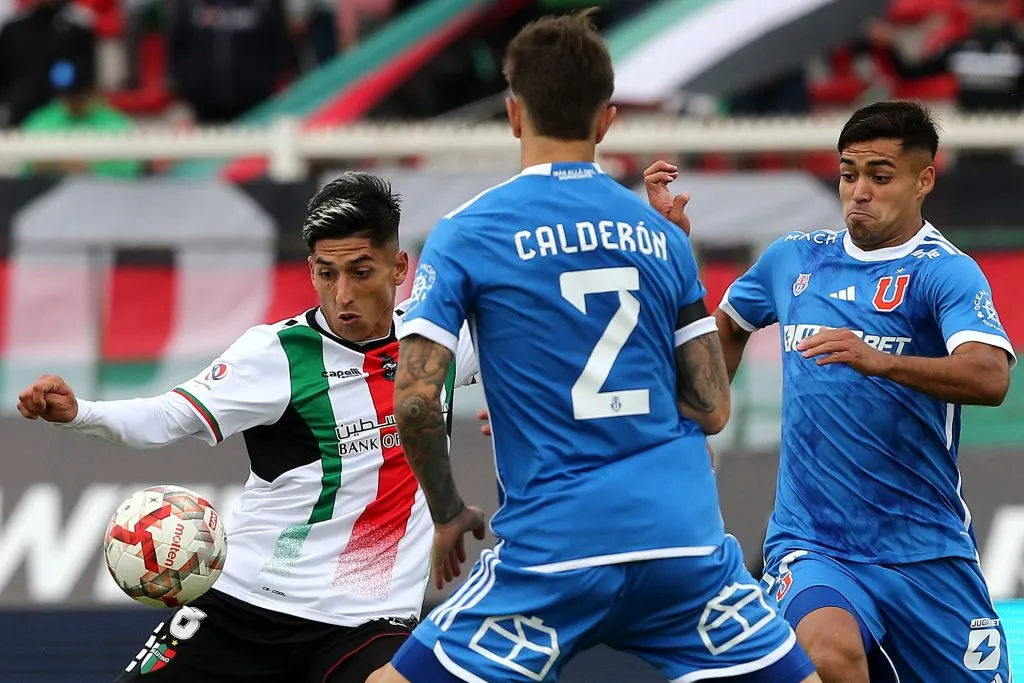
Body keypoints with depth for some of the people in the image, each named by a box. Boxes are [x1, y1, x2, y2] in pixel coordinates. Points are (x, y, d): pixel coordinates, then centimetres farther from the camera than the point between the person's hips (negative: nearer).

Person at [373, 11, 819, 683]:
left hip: (553, 548, -3)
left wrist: (449, 515, 7)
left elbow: (415, 399, -8)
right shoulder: (662, 234, 11)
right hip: (686, 534, 3)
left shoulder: (467, 234, 1)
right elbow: (712, 408, 12)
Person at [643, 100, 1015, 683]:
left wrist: (881, 360, -39)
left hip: (927, 552, -1)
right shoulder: (795, 258, 10)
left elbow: (991, 378, -24)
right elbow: (728, 326, 31)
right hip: (811, 542, 1)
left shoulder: (946, 271, -5)